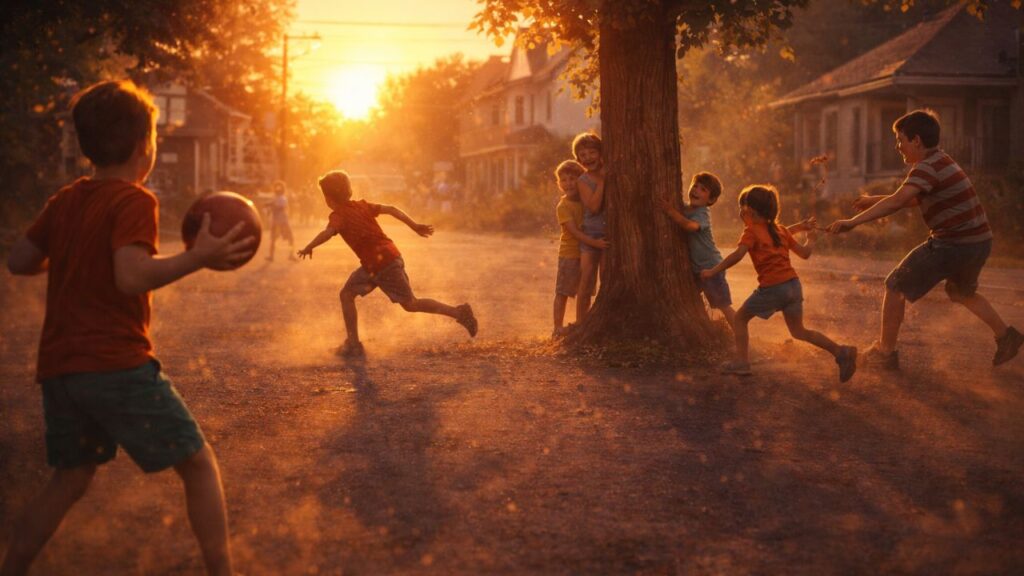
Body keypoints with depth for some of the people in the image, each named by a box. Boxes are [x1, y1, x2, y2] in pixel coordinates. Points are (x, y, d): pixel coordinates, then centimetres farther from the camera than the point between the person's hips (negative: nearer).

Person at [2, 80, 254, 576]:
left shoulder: (64, 202, 11)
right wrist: (199, 257, -17)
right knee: (199, 465, 2)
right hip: (118, 364, -7)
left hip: (58, 367, 7)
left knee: (71, 478, 22)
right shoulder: (134, 201, -10)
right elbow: (132, 276, -24)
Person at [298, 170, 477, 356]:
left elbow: (327, 233, -31)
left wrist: (308, 248, -17)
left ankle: (459, 313, 7)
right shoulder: (361, 206, 12)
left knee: (410, 304, 3)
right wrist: (415, 226, 5)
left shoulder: (338, 215, -11)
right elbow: (390, 209, 5)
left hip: (383, 263, -9)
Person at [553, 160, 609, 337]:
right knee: (563, 292, -3)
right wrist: (594, 242, -31)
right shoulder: (563, 206, -13)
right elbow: (574, 231, -21)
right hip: (569, 254, -6)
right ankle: (558, 327, 2)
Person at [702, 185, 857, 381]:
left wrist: (713, 271, -15)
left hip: (772, 288, -6)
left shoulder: (752, 231, -2)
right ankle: (842, 353, 5)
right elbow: (804, 253, 16)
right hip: (793, 284, 6)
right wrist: (810, 238, 36)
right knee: (799, 331, 17)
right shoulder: (780, 230, 15)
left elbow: (738, 255, -18)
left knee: (740, 318, 14)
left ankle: (741, 362, 8)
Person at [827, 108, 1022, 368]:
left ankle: (886, 351, 11)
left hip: (951, 244, -9)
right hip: (980, 242, 9)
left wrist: (852, 222, -30)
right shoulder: (941, 162, 15)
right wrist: (874, 200, 25)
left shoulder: (928, 167, -16)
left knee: (895, 286, 4)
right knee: (962, 292, 35)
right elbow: (911, 198, 29)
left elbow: (897, 201, -30)